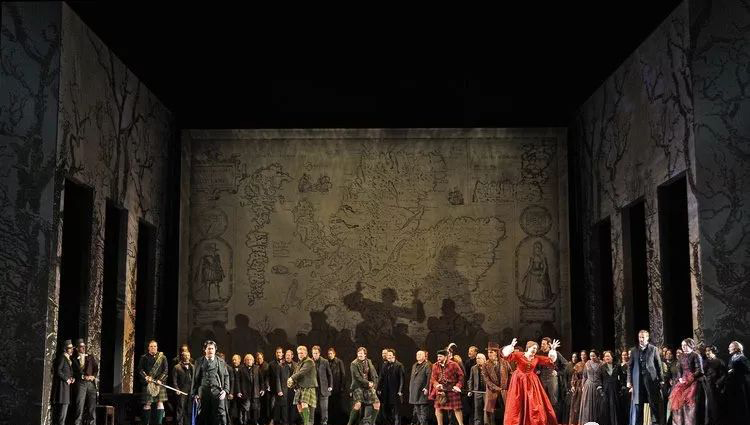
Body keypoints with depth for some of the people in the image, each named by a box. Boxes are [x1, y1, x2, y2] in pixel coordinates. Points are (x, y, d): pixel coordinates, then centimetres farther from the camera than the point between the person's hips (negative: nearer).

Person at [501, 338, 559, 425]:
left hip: (531, 383, 3)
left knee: (535, 405, 2)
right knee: (517, 405, 1)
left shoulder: (537, 358, 6)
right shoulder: (518, 355, -5)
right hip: (519, 382, -3)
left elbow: (550, 360, 8)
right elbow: (507, 355, -17)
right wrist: (511, 346, -31)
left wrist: (553, 349, -2)